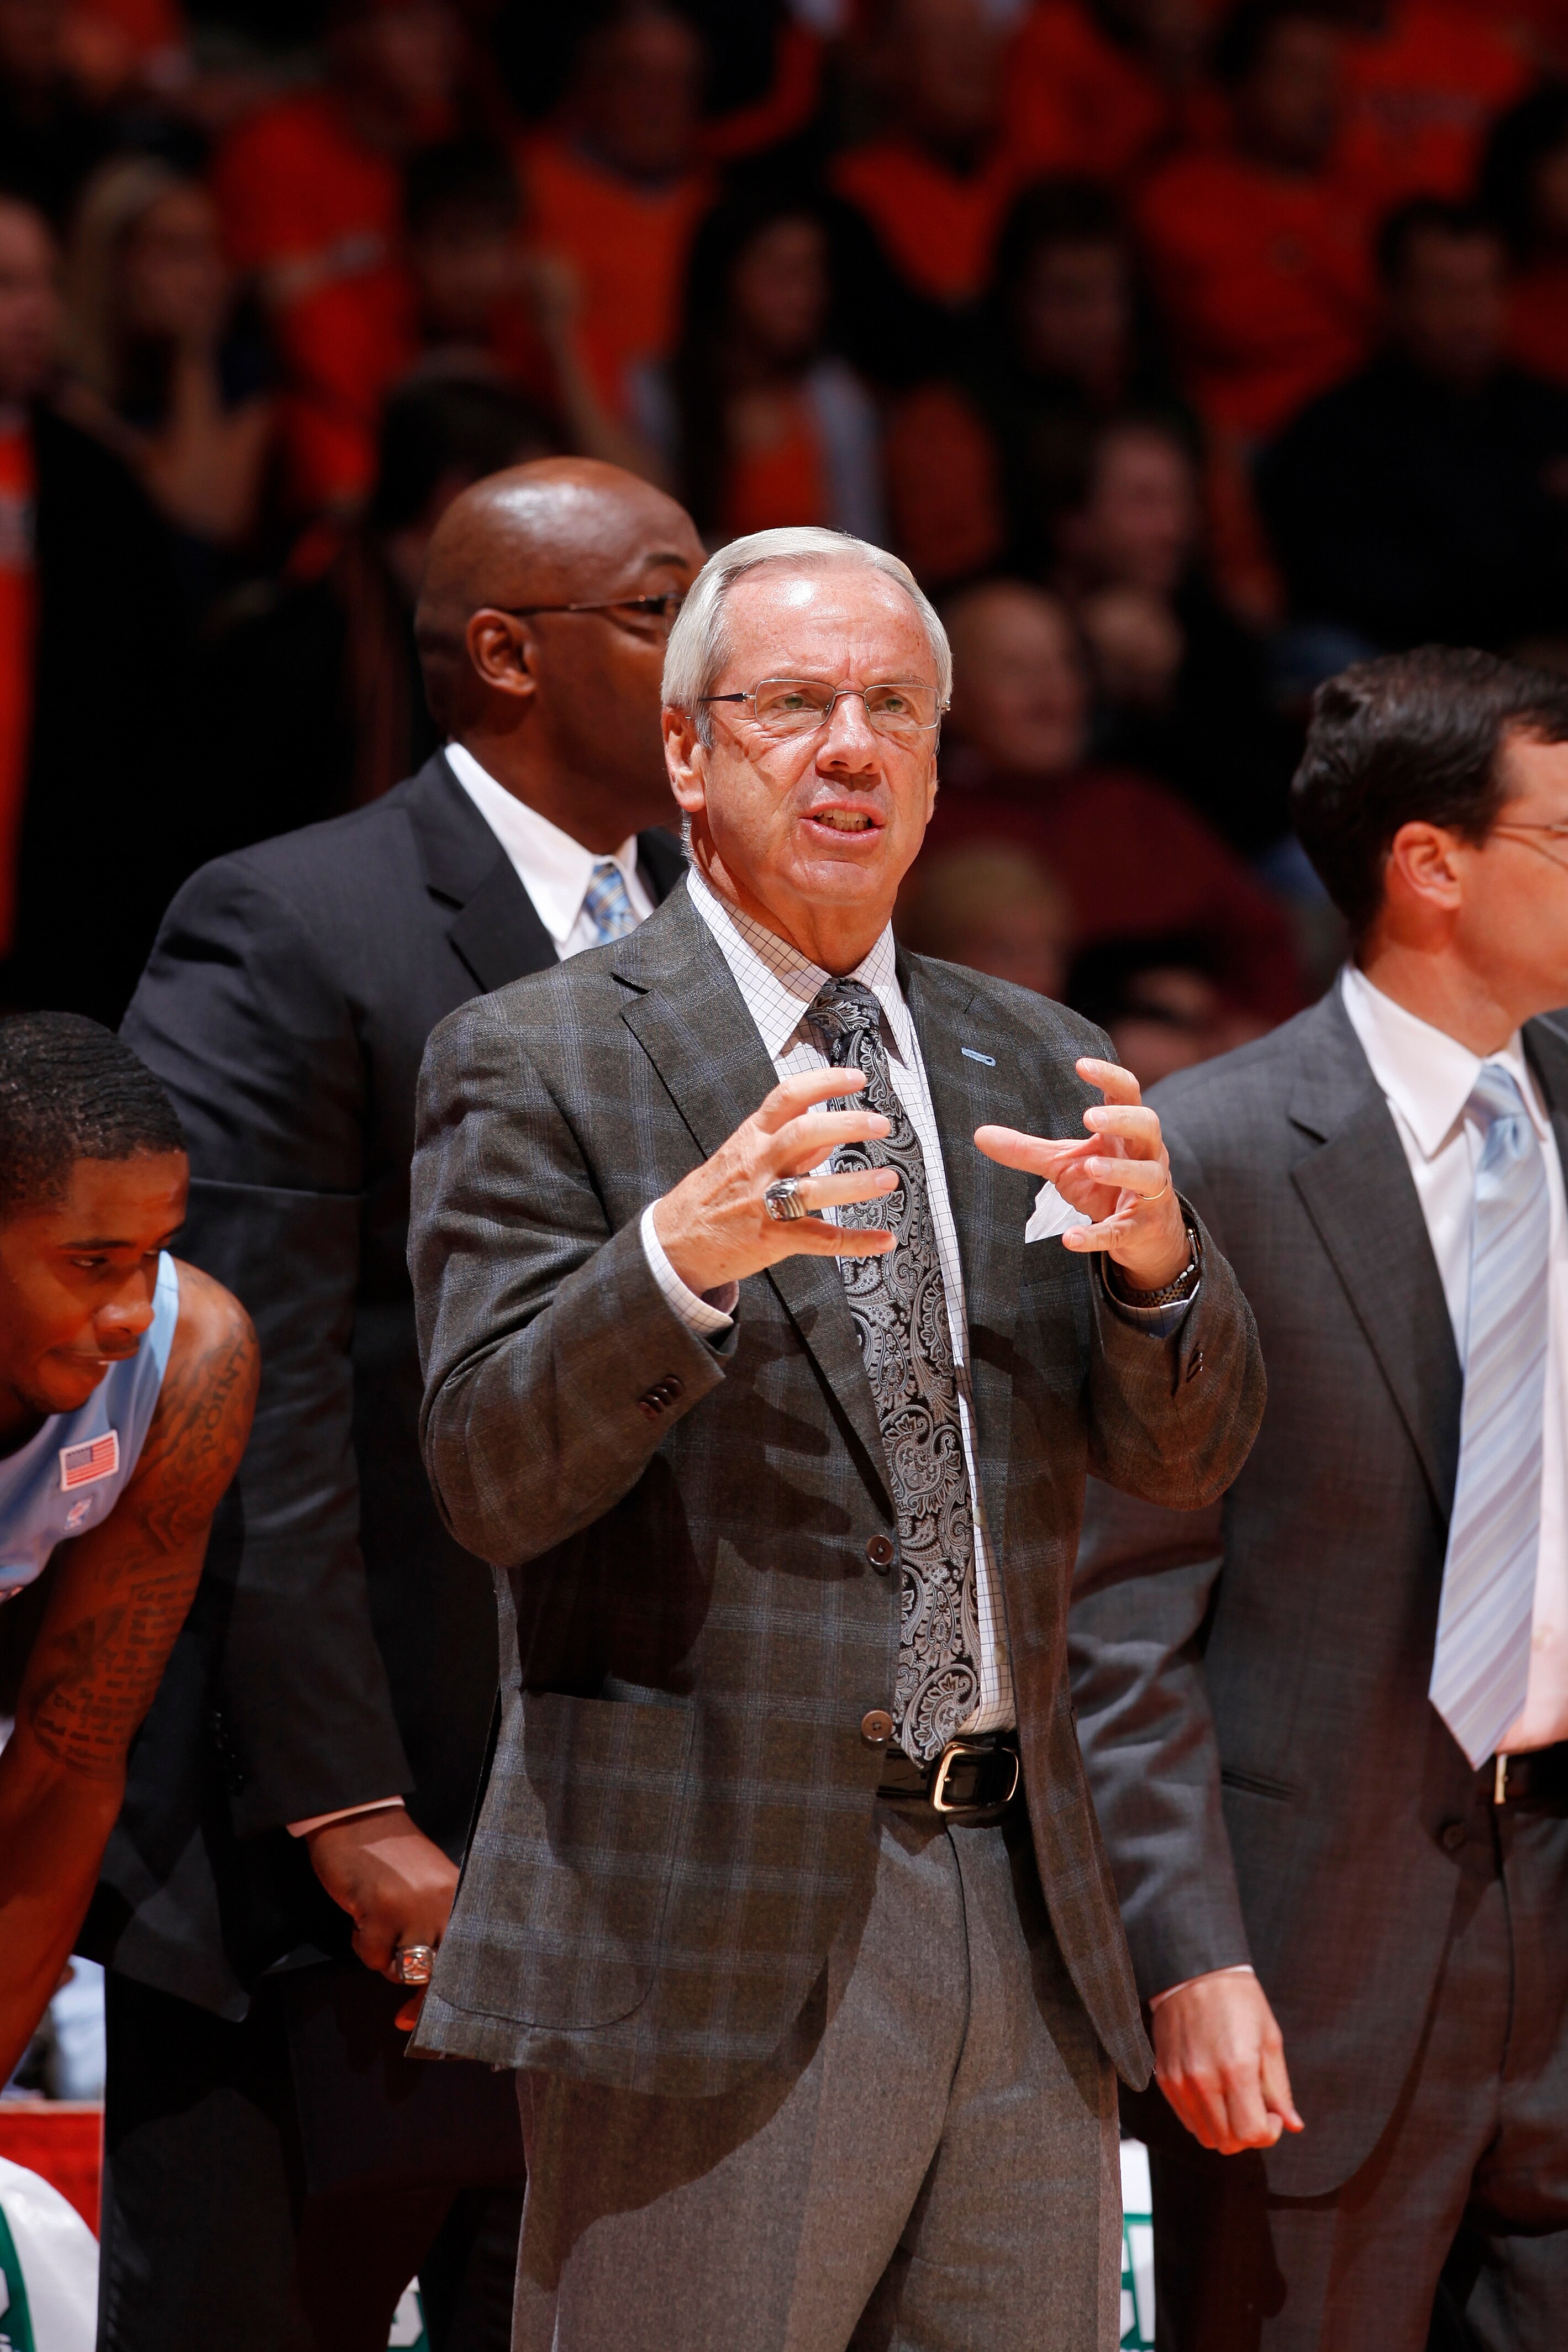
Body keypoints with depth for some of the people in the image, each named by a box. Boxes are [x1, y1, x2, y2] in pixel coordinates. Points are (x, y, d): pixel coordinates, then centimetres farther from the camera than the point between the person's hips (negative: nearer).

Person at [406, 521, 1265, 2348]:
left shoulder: (1031, 1068, 15)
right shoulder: (536, 1064, -1)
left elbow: (1184, 1456, 8)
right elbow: (493, 1477, -11)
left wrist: (1151, 1256, -14)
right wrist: (682, 1254, -28)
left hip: (1021, 1923, 5)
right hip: (708, 1931, -5)